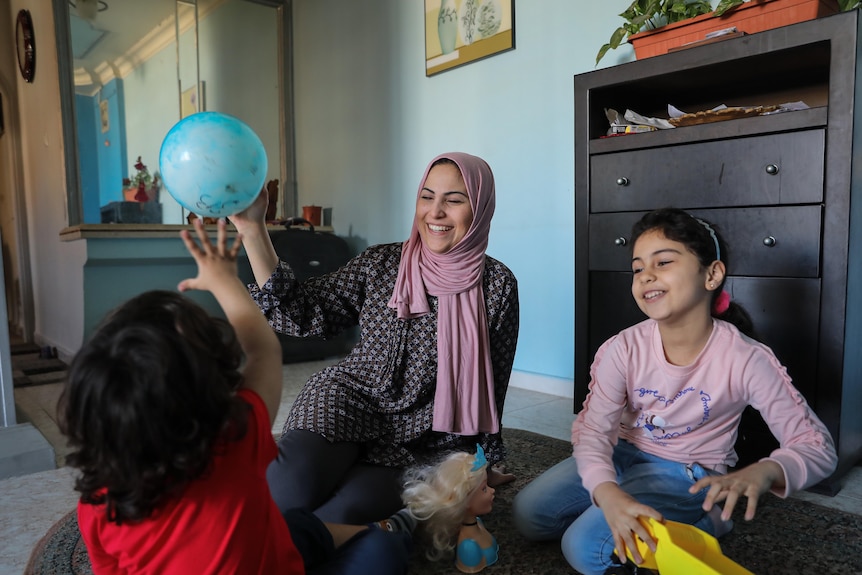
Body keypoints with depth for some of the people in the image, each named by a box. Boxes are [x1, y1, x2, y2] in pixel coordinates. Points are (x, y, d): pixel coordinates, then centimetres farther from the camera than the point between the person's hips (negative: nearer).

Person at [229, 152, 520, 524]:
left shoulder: (497, 286, -2)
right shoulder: (382, 264, 1)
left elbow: (491, 385, 6)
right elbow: (298, 313, -5)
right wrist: (252, 231, -15)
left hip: (423, 439, 0)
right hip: (350, 398, 1)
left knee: (341, 514, -28)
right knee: (290, 486, -30)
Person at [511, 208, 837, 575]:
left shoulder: (747, 361, -21)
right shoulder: (623, 349, -16)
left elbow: (817, 446, -17)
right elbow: (593, 427, -20)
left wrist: (763, 472, -40)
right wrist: (608, 493, -41)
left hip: (687, 473, -3)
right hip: (624, 455, 4)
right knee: (528, 515, -4)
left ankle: (700, 521, 1)